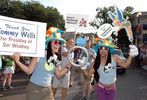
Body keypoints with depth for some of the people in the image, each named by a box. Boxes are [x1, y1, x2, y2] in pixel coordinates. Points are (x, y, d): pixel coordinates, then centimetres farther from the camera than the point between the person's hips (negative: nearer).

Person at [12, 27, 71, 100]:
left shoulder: (57, 58, 2)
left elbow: (58, 75, 9)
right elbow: (29, 71, -14)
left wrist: (67, 66, -2)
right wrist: (17, 61, -26)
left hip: (47, 89, 5)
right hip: (34, 88, -5)